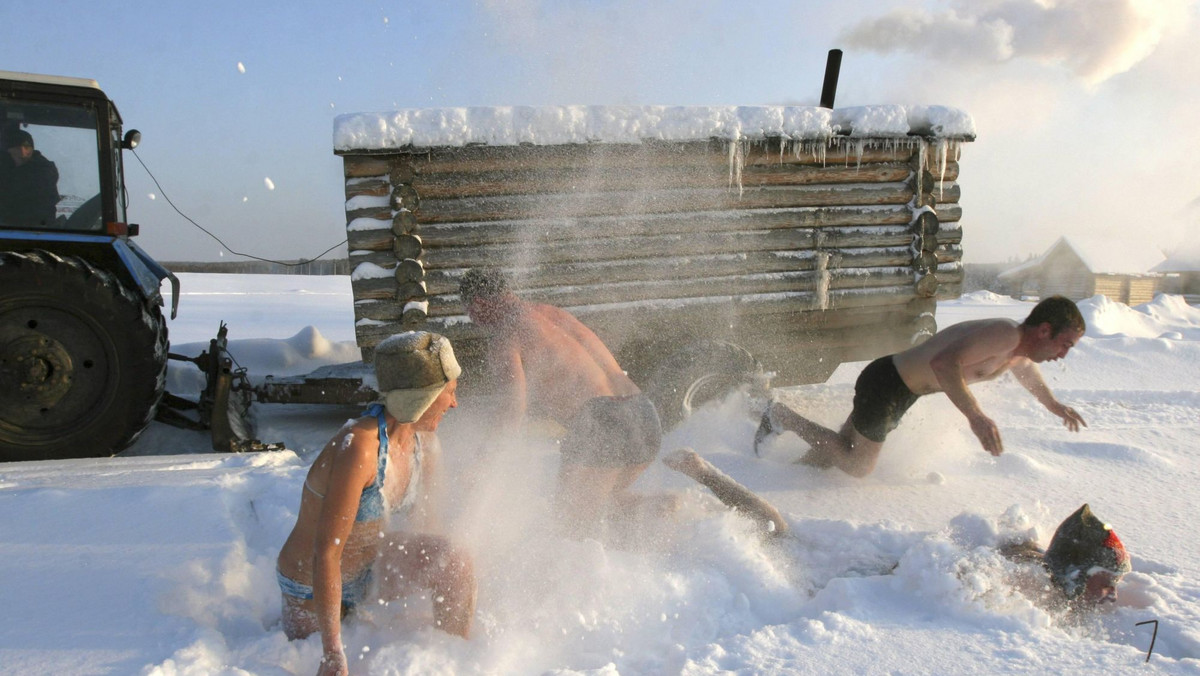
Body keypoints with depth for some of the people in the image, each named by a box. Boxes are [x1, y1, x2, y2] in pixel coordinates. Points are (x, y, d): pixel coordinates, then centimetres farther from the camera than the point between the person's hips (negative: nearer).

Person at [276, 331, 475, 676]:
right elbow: (325, 554, -32)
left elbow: (424, 517, 6)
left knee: (454, 561, -22)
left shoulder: (423, 440, -10)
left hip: (373, 561, 5)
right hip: (312, 586, -5)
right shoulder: (359, 447, -34)